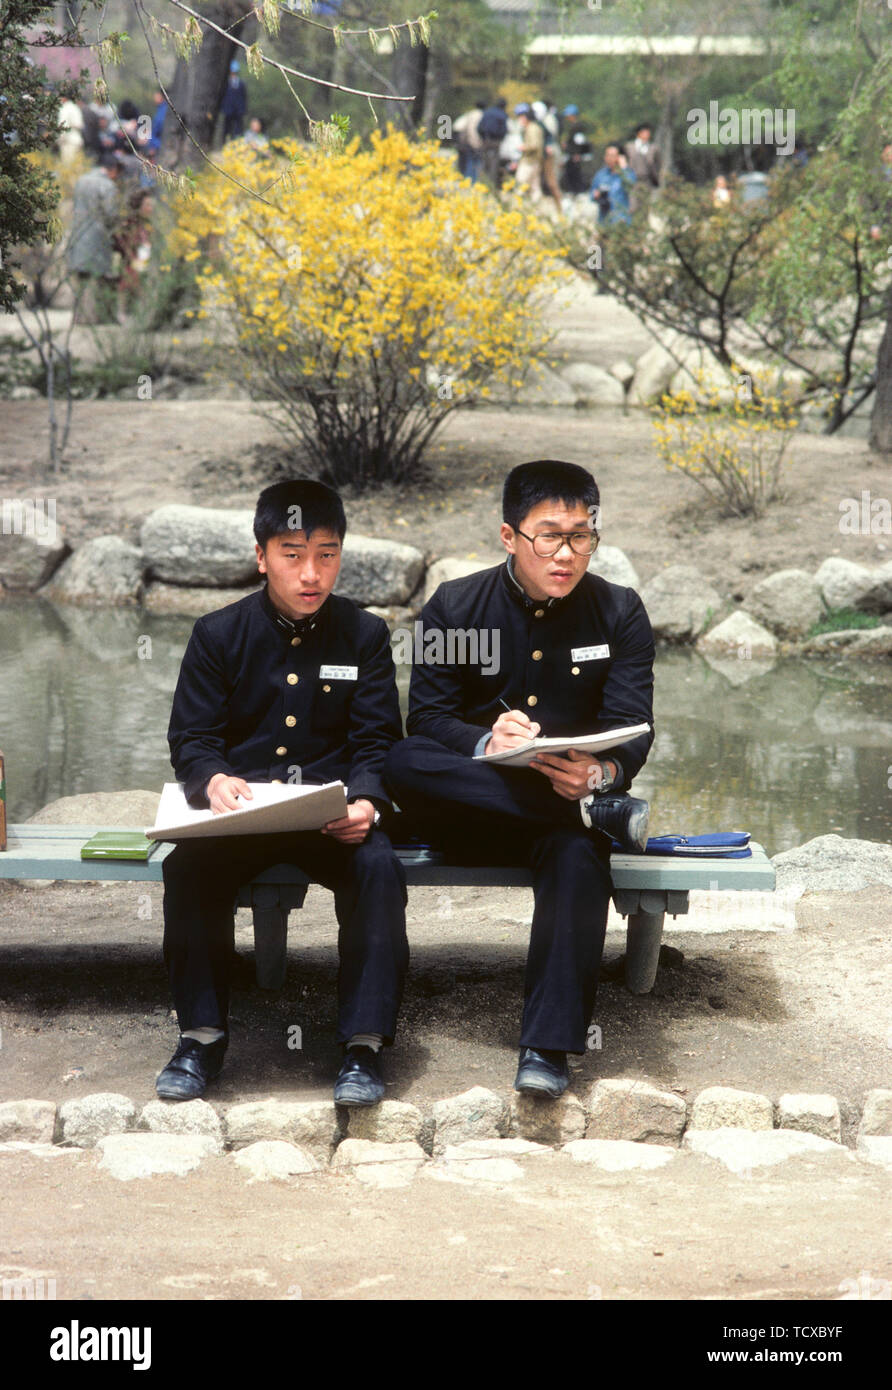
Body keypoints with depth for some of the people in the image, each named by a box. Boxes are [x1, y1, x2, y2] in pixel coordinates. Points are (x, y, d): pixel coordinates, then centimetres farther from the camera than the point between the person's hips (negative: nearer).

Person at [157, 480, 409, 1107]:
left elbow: (377, 742, 3)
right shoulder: (218, 635, 6)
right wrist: (214, 781, -21)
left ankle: (363, 1042, -22)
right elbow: (191, 738, 4)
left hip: (335, 814, 0)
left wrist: (364, 801, -20)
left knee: (380, 867, -31)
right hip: (240, 811, 0)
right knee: (189, 864, -30)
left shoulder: (365, 634, 7)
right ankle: (203, 1033, -15)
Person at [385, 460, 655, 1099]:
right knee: (403, 763, -31)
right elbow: (427, 718, -7)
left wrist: (601, 772, -32)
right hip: (472, 814, 1)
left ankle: (548, 1046, -38)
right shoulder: (455, 607, 0)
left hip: (566, 806, -1)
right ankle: (599, 812, -31)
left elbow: (632, 728, -6)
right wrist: (486, 744, -31)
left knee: (579, 852, -36)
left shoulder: (620, 612, 3)